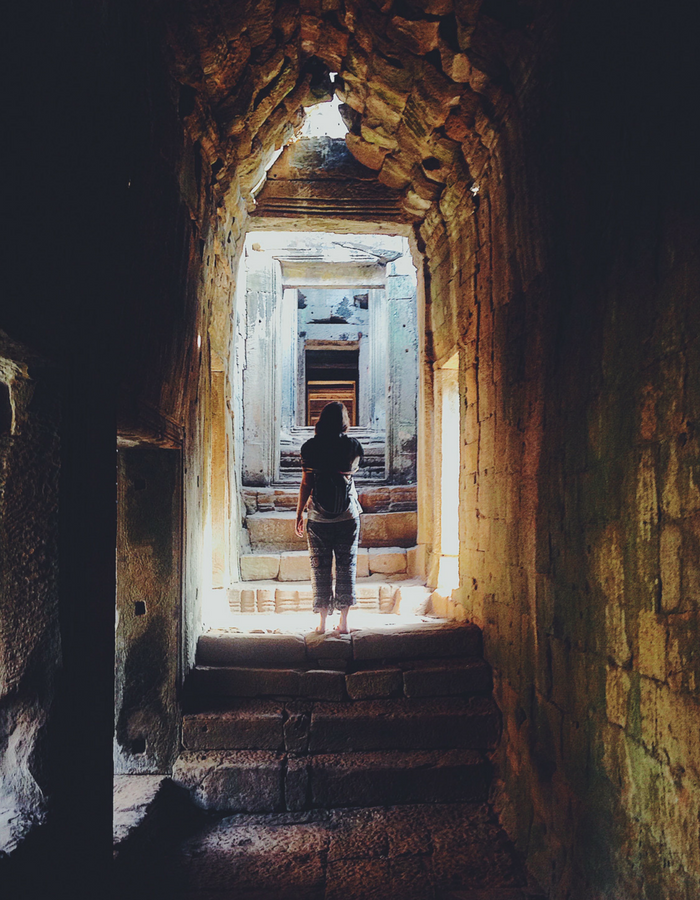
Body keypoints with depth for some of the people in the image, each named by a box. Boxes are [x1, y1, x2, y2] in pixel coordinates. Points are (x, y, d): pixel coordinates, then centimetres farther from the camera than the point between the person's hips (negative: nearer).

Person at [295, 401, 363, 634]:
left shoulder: (311, 447, -5)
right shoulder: (353, 446, 0)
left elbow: (306, 484, -3)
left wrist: (299, 513, 4)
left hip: (319, 518, -1)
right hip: (348, 516, 1)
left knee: (320, 568, 7)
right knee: (346, 567, 8)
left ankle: (323, 623, 11)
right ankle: (343, 622, 10)